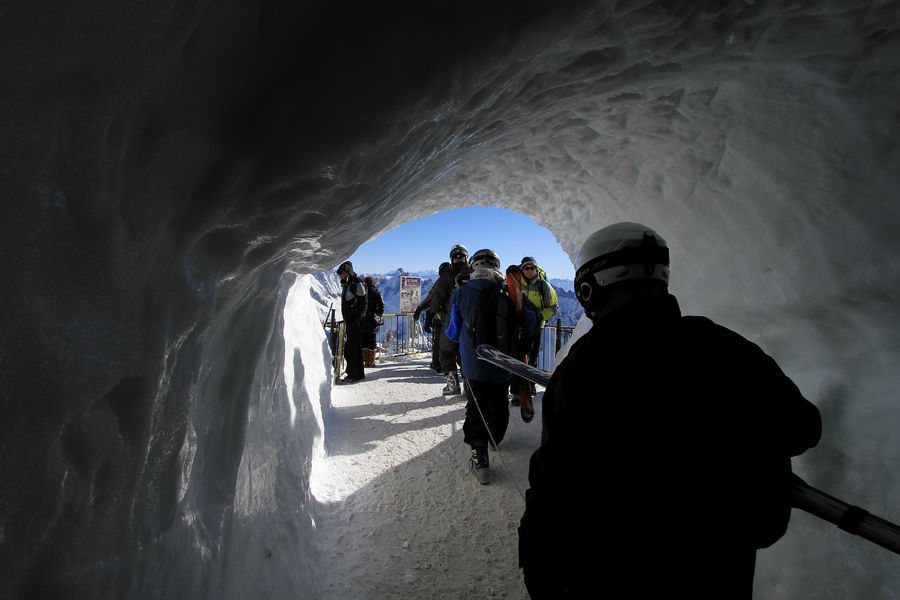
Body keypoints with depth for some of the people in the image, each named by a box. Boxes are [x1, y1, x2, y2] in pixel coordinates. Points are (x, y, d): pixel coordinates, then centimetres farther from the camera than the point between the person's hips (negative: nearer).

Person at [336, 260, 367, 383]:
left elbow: (362, 305, -16)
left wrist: (355, 320, -19)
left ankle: (353, 375, -1)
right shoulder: (346, 285, 17)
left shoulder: (356, 284, -12)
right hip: (349, 322, 10)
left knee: (350, 350, -8)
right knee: (355, 349, 14)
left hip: (355, 323, -10)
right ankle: (359, 374, 22)